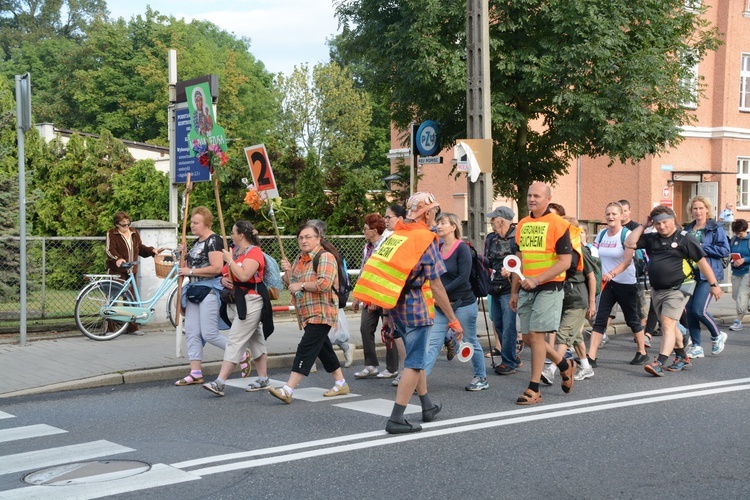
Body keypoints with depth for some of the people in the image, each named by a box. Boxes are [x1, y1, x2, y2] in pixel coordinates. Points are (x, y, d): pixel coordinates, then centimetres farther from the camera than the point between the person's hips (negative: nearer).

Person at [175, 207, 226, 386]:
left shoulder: (213, 240, -12)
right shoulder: (197, 242, 16)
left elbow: (216, 268, -22)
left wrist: (190, 271, -17)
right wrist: (184, 255, 8)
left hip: (209, 290, -9)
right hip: (195, 290, 9)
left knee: (209, 334, -9)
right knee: (191, 332, 4)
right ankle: (195, 374, 7)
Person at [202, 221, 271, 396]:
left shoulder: (254, 252, -12)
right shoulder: (235, 251, 16)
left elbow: (244, 276, -26)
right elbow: (225, 274, 19)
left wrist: (230, 260, -16)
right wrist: (224, 280, -3)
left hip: (250, 302, -10)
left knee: (235, 341, -13)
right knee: (255, 340, 14)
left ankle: (220, 383, -17)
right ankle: (263, 380, 20)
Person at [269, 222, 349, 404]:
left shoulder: (325, 257, -11)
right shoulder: (300, 259, 15)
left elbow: (325, 283, -24)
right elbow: (291, 284, 19)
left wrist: (302, 285, -17)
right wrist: (288, 272, 0)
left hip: (322, 313, -9)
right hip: (308, 314, 9)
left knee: (306, 349, -14)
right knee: (323, 348, 16)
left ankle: (288, 390, -19)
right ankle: (341, 383, 29)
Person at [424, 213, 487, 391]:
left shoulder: (462, 248, -12)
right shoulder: (438, 248, 7)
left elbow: (463, 277, -19)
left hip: (463, 304, -6)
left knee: (470, 342, 8)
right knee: (433, 342, -2)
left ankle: (481, 378, 24)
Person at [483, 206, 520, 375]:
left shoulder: (517, 238, -10)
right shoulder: (491, 238, 13)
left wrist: (511, 272, -28)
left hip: (509, 289, -8)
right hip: (495, 288, 8)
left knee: (508, 326, -7)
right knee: (498, 325, 12)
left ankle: (509, 362, 1)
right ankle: (511, 357, 24)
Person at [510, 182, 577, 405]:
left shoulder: (557, 224, -9)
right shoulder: (522, 224, 12)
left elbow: (565, 261, -14)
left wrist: (536, 280, -22)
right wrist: (514, 291, 15)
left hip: (548, 288, -7)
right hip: (527, 289, 7)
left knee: (535, 335, -9)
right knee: (528, 337, 8)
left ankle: (534, 389, 1)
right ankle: (565, 365, 31)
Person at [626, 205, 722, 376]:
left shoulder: (684, 238, -7)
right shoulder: (651, 238, 9)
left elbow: (702, 262, -4)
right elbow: (629, 243, 2)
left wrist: (713, 284, -3)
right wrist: (643, 226, 1)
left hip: (677, 289, -7)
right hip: (657, 290, 7)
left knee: (668, 325, -16)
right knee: (669, 325, 16)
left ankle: (660, 364, -24)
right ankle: (683, 358, 31)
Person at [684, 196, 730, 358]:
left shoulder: (715, 228, -2)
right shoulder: (688, 229, 14)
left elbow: (725, 250, -10)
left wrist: (702, 248, -14)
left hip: (708, 274, -6)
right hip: (691, 274, 6)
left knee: (699, 309, -15)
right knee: (690, 310, 3)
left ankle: (718, 336, 12)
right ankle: (696, 347, 13)